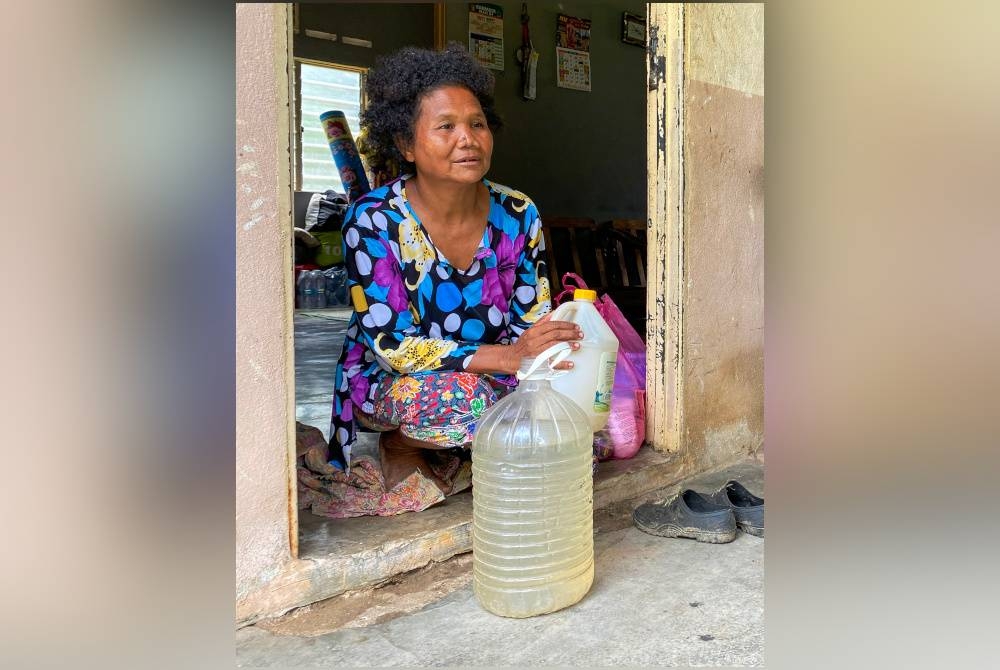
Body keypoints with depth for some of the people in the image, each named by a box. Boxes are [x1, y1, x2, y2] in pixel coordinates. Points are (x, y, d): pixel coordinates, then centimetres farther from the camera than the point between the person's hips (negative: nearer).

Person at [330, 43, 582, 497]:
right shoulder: (373, 220, -17)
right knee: (461, 399, -36)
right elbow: (392, 345, -23)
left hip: (493, 375, 5)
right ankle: (399, 444, -2)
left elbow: (531, 324, 0)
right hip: (386, 386, -4)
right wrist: (507, 357, -35)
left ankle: (457, 446, 6)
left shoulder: (518, 215, -6)